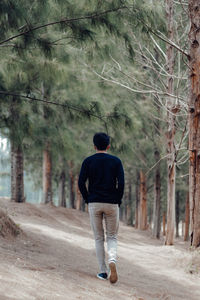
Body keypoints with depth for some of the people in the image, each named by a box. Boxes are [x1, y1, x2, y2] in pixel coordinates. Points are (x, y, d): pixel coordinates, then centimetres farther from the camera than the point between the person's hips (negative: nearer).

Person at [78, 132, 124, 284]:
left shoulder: (88, 161, 2)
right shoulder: (116, 161, 1)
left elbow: (81, 183, -4)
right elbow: (121, 183, -7)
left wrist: (88, 200, 7)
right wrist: (118, 202, 3)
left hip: (94, 203, 0)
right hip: (111, 204, 0)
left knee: (99, 238, 10)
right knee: (112, 237, 9)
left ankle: (103, 271, 7)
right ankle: (112, 261, -20)